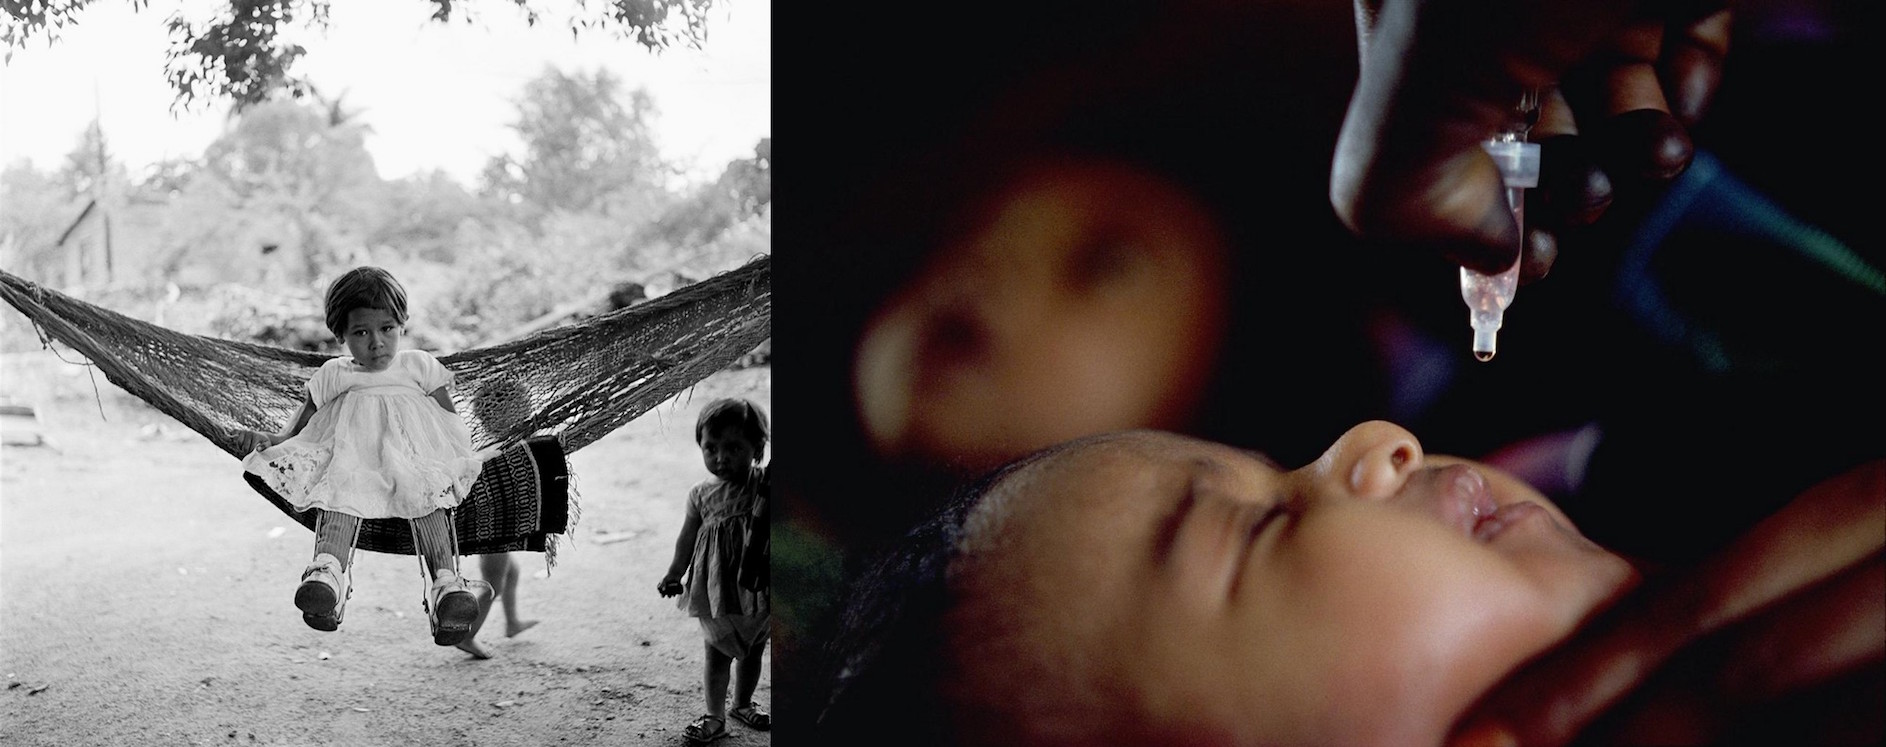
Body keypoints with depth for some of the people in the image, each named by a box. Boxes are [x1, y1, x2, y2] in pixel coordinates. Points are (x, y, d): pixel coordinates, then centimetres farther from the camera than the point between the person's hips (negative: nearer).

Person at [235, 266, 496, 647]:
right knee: (341, 486, -36)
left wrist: (465, 453, -4)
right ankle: (329, 570, -61)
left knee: (429, 491, -35)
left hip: (414, 451, 0)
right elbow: (301, 424, 19)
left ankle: (445, 581, -53)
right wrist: (274, 441, -2)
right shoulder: (332, 376, 21)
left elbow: (450, 419, 16)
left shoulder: (420, 366, 21)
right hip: (351, 451, 0)